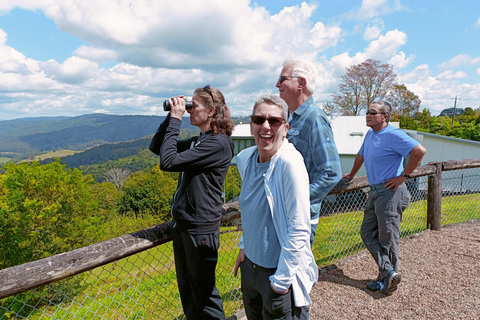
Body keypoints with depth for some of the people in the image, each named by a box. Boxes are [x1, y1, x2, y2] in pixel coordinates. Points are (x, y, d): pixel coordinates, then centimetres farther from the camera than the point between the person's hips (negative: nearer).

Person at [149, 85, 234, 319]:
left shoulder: (218, 143, -19)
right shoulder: (197, 141, 8)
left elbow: (168, 162, -25)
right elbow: (156, 147, 13)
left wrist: (175, 121, -16)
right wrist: (171, 117, 2)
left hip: (201, 229, -9)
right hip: (182, 224, 9)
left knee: (203, 291, 10)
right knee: (186, 289, 22)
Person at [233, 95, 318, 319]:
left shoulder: (289, 162, -24)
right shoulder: (245, 159, -2)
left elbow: (299, 230, -22)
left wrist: (281, 280, -17)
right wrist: (245, 246, 12)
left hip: (280, 271, -7)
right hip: (250, 265, 7)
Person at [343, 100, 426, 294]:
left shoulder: (393, 135, -12)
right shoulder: (370, 134, 15)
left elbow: (420, 151, -19)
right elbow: (361, 156, 30)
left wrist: (404, 176, -15)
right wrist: (351, 175, 38)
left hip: (390, 192, -9)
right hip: (374, 192, 9)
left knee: (387, 238, -1)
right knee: (367, 233, 6)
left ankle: (386, 279, 13)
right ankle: (389, 272, 10)